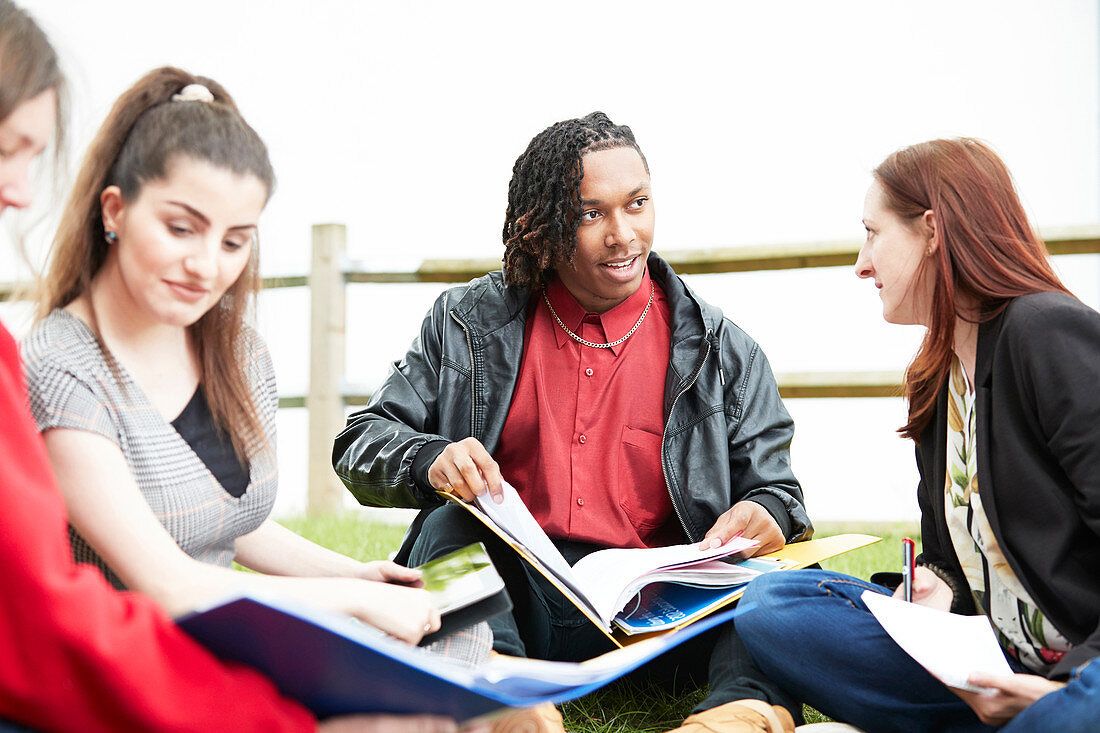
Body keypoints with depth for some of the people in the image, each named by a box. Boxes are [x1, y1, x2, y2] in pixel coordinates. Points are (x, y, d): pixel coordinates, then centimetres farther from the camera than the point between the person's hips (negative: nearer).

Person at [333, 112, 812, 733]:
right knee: (450, 523, -29)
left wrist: (768, 513, -17)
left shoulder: (723, 351, 9)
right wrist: (430, 461, -15)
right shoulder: (470, 324, 9)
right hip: (508, 591, 1)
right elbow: (360, 444, 9)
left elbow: (776, 487, 10)